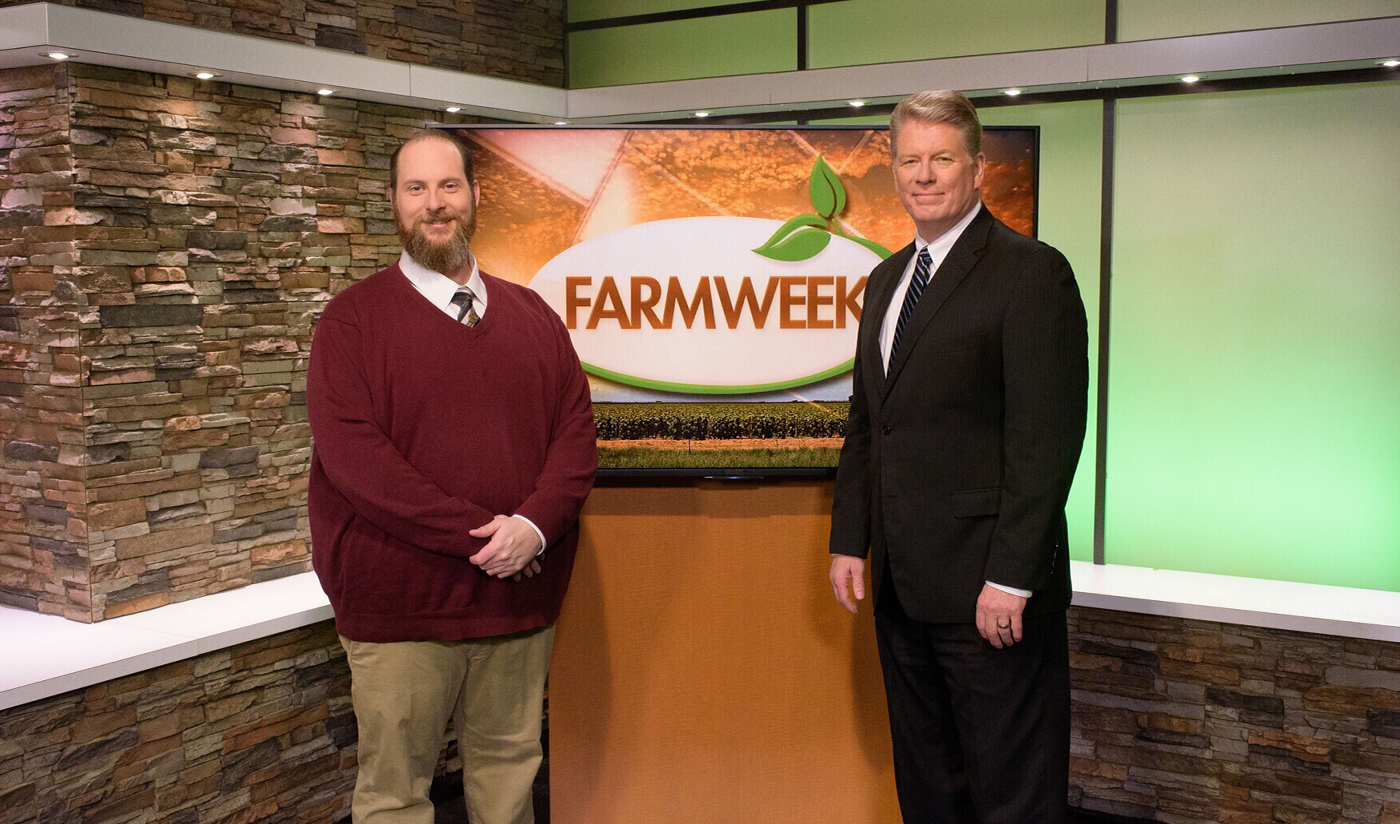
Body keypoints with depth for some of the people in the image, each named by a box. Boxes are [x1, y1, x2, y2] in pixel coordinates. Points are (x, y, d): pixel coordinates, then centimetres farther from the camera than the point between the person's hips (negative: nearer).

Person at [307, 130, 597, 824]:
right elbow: (350, 452, -13)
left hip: (520, 594, 4)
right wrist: (477, 533, -17)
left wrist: (534, 524, -13)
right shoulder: (354, 318, -2)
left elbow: (576, 430, 5)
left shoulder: (531, 316, 11)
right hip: (399, 602, -3)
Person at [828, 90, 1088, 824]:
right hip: (903, 585, 8)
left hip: (987, 591, -7)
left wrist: (1011, 578, -19)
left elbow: (1046, 439, -16)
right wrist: (850, 542, 11)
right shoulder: (887, 279, 14)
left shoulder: (1031, 273, -10)